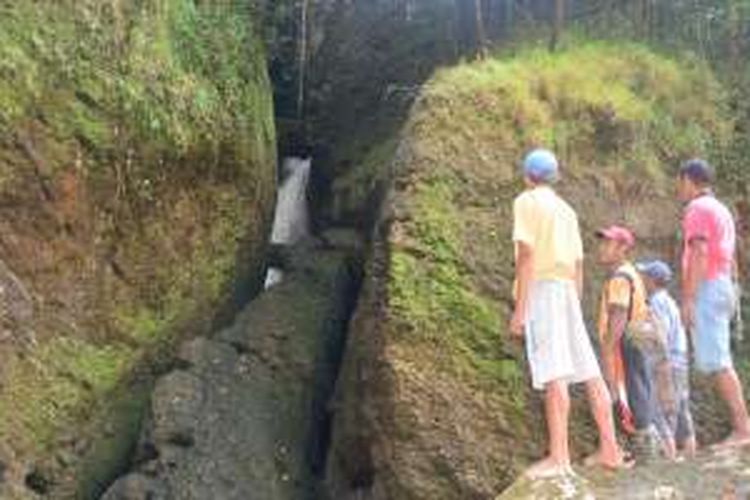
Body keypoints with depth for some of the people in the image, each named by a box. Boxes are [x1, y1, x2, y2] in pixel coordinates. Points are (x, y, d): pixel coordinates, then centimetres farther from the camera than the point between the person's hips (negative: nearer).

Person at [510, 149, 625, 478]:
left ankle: (559, 456, -19)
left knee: (552, 373, -15)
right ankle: (609, 449, 10)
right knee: (589, 371, 6)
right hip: (567, 290, 8)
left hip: (541, 288, -8)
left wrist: (519, 309, -14)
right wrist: (575, 309, 24)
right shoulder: (566, 209, 22)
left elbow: (527, 254, -11)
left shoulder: (527, 201, 1)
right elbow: (578, 265, 19)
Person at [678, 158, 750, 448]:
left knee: (716, 362, -11)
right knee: (718, 362, 10)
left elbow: (699, 254, -18)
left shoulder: (697, 208, -7)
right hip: (723, 287, 10)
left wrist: (687, 299, -20)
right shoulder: (722, 210, 22)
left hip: (705, 289, -10)